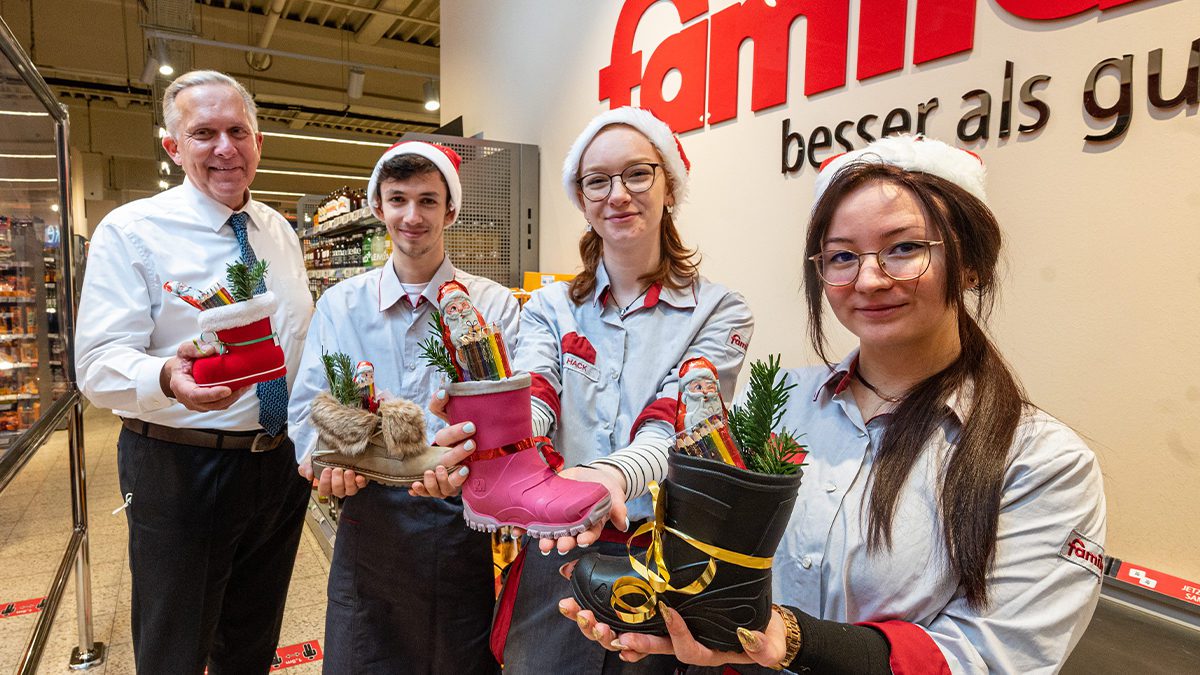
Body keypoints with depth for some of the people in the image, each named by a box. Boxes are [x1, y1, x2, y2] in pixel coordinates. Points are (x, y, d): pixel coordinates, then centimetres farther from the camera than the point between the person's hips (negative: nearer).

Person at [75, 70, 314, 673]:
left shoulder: (280, 233, 8)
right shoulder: (129, 231, -10)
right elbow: (99, 366, -17)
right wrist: (168, 377, -38)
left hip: (282, 463, 5)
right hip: (181, 470, -5)